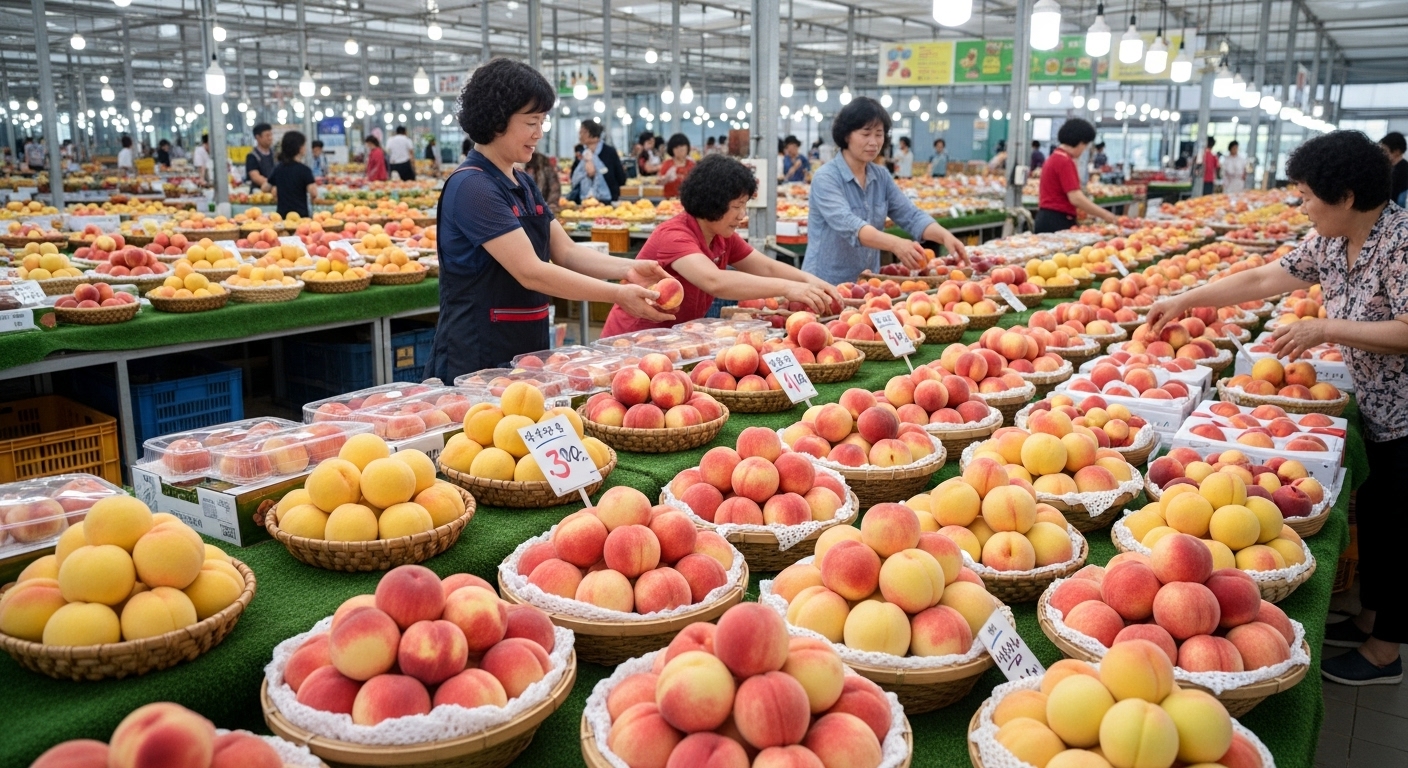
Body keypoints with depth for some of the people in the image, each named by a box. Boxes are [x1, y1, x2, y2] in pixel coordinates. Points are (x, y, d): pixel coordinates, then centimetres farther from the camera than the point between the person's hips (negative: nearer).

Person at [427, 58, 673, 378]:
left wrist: (627, 269, -10)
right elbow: (531, 272, -23)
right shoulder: (471, 187, -17)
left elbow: (566, 252, 7)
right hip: (477, 361, -8)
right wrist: (617, 295, -23)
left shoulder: (525, 185, 12)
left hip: (527, 355, 9)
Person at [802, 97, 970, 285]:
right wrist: (895, 244, -39)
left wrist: (944, 235, -17)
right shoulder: (825, 178, -10)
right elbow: (847, 225, -25)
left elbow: (910, 215, 2)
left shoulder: (881, 176, 9)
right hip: (827, 285, -5)